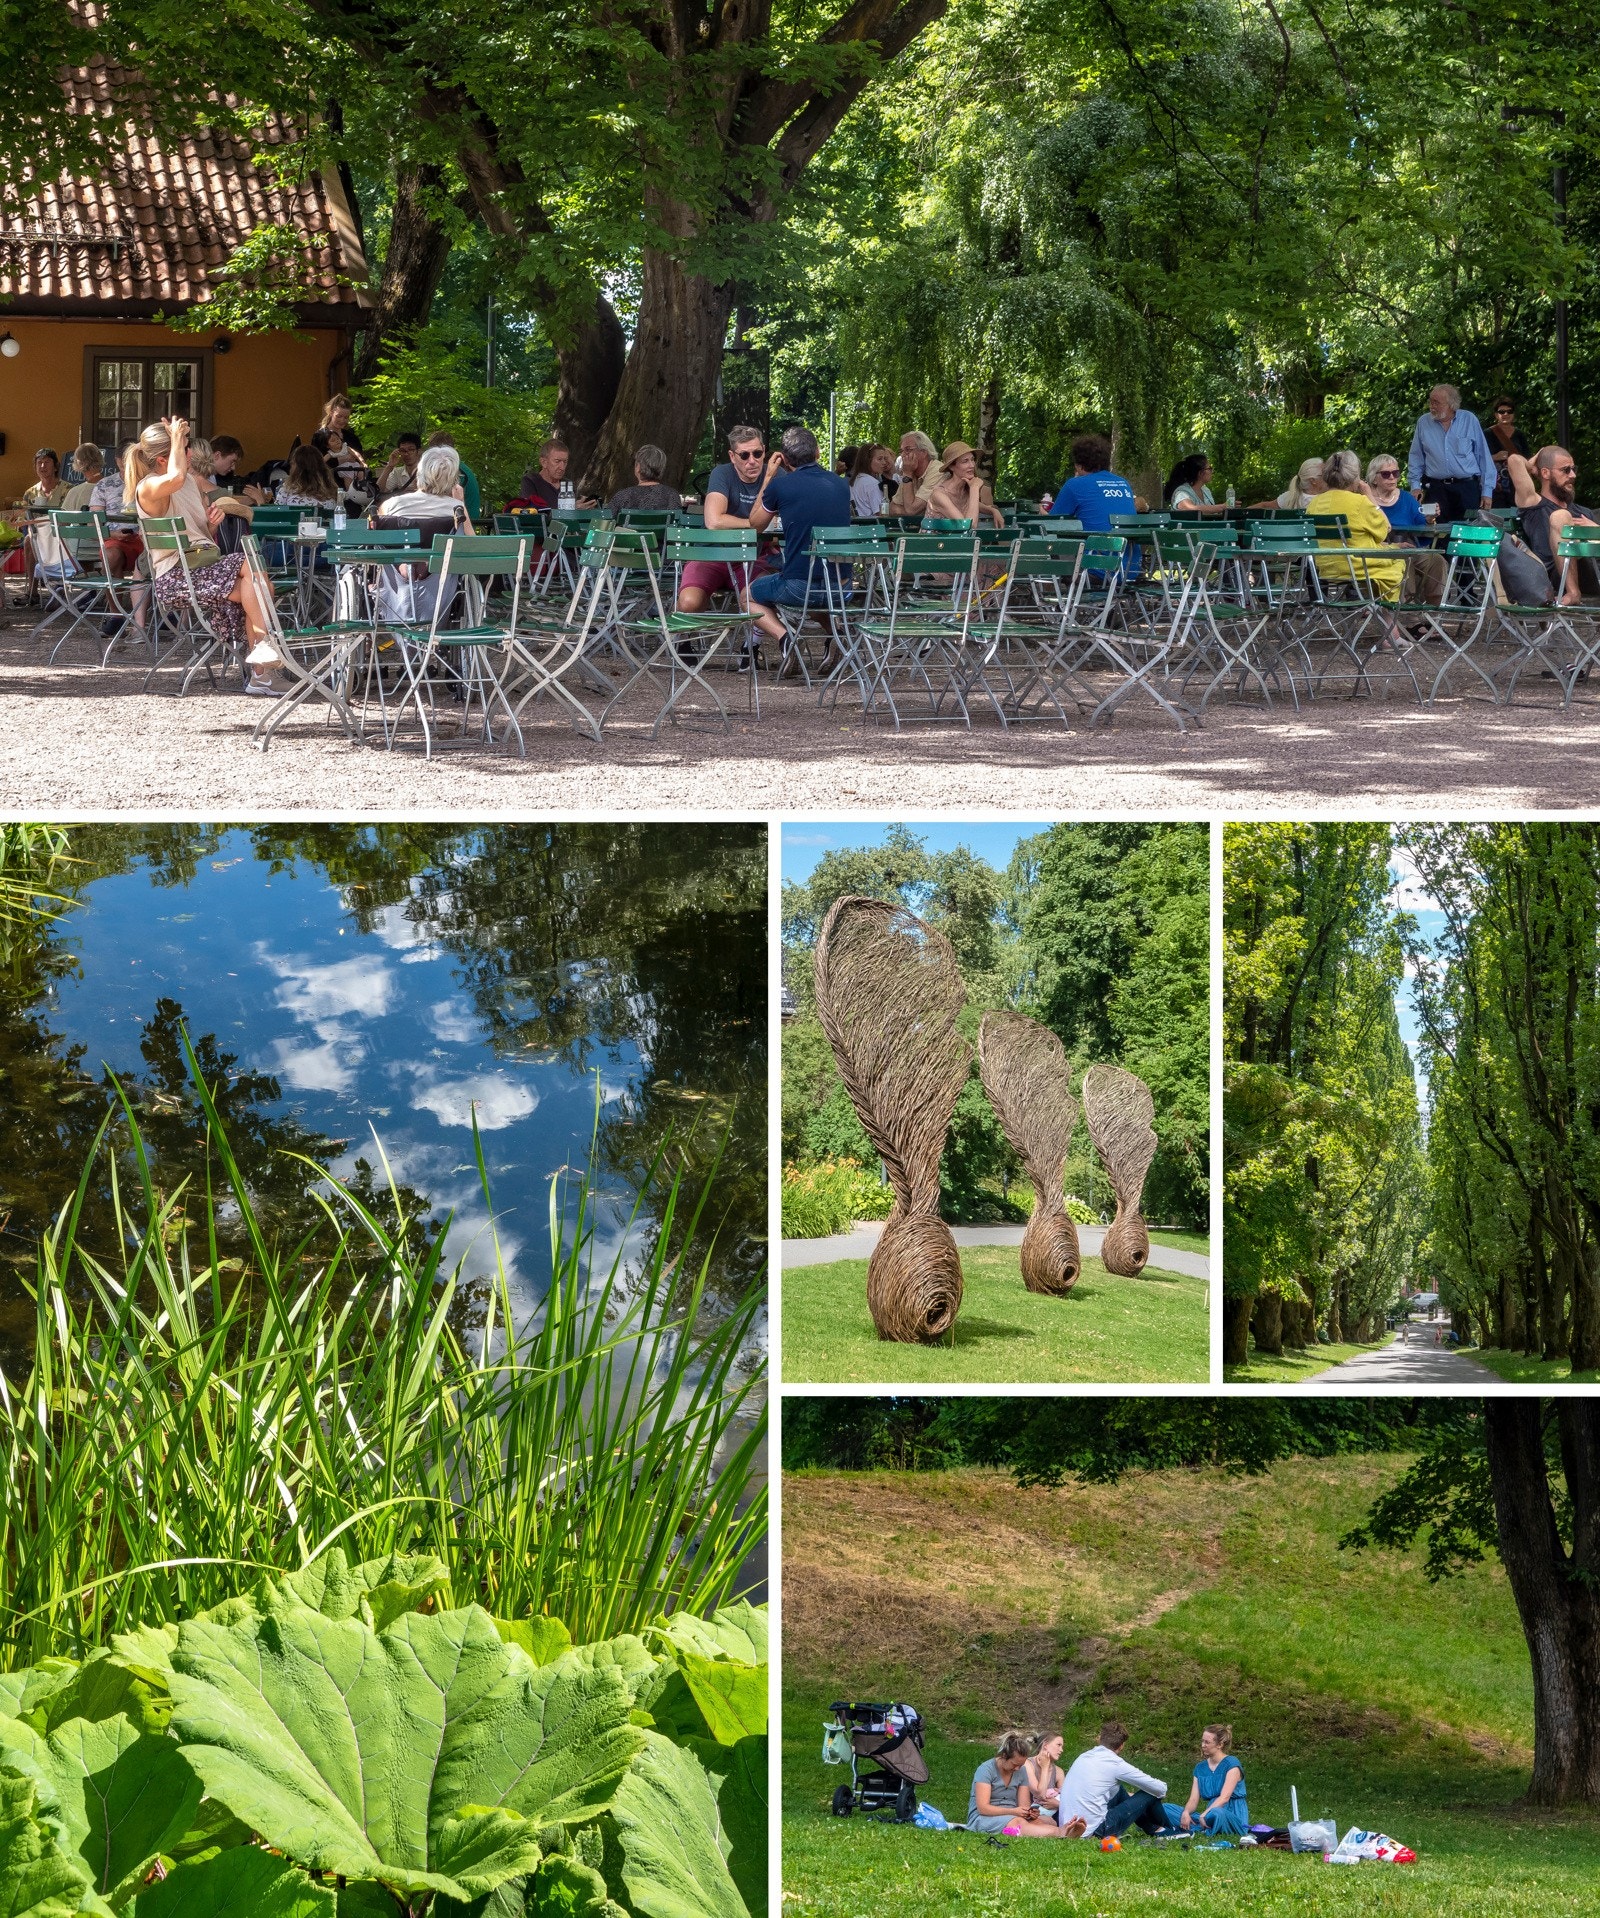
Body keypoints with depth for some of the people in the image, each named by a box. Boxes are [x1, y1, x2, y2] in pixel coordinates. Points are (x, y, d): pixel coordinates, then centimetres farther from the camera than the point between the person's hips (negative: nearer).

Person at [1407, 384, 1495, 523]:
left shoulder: (1469, 420, 2)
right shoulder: (1423, 423, 7)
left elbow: (1483, 456, 4)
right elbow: (1416, 458, 13)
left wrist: (1487, 491, 1)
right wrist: (1415, 485, 3)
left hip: (1468, 489, -1)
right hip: (1436, 489, 1)